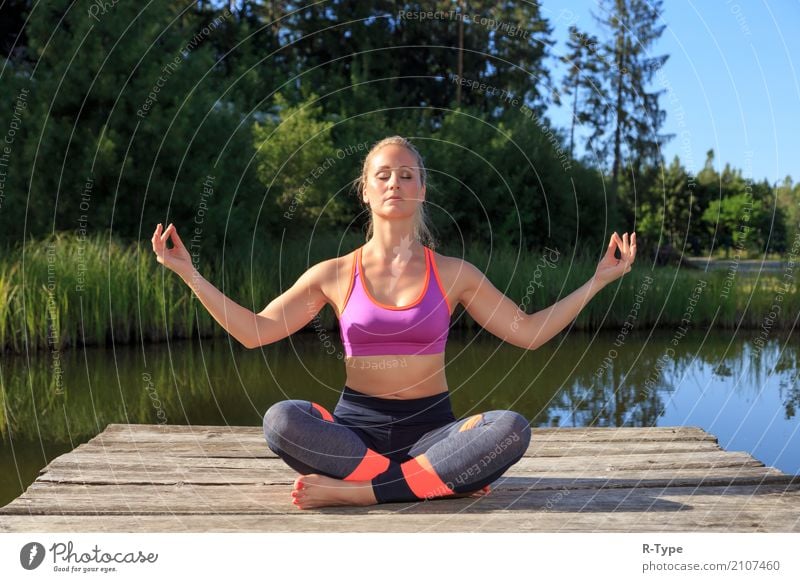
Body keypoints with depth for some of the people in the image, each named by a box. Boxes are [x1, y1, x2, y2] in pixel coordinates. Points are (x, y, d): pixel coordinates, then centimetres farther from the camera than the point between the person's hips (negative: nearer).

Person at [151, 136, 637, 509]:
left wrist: (597, 280, 3)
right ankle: (438, 479, -24)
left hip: (430, 428, 1)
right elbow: (254, 331, 5)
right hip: (356, 425, 0)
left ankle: (353, 491, -27)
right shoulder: (335, 274, 6)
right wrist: (189, 274, 0)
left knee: (512, 428, -31)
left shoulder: (454, 274, 6)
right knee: (282, 420, -32)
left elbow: (529, 332, 7)